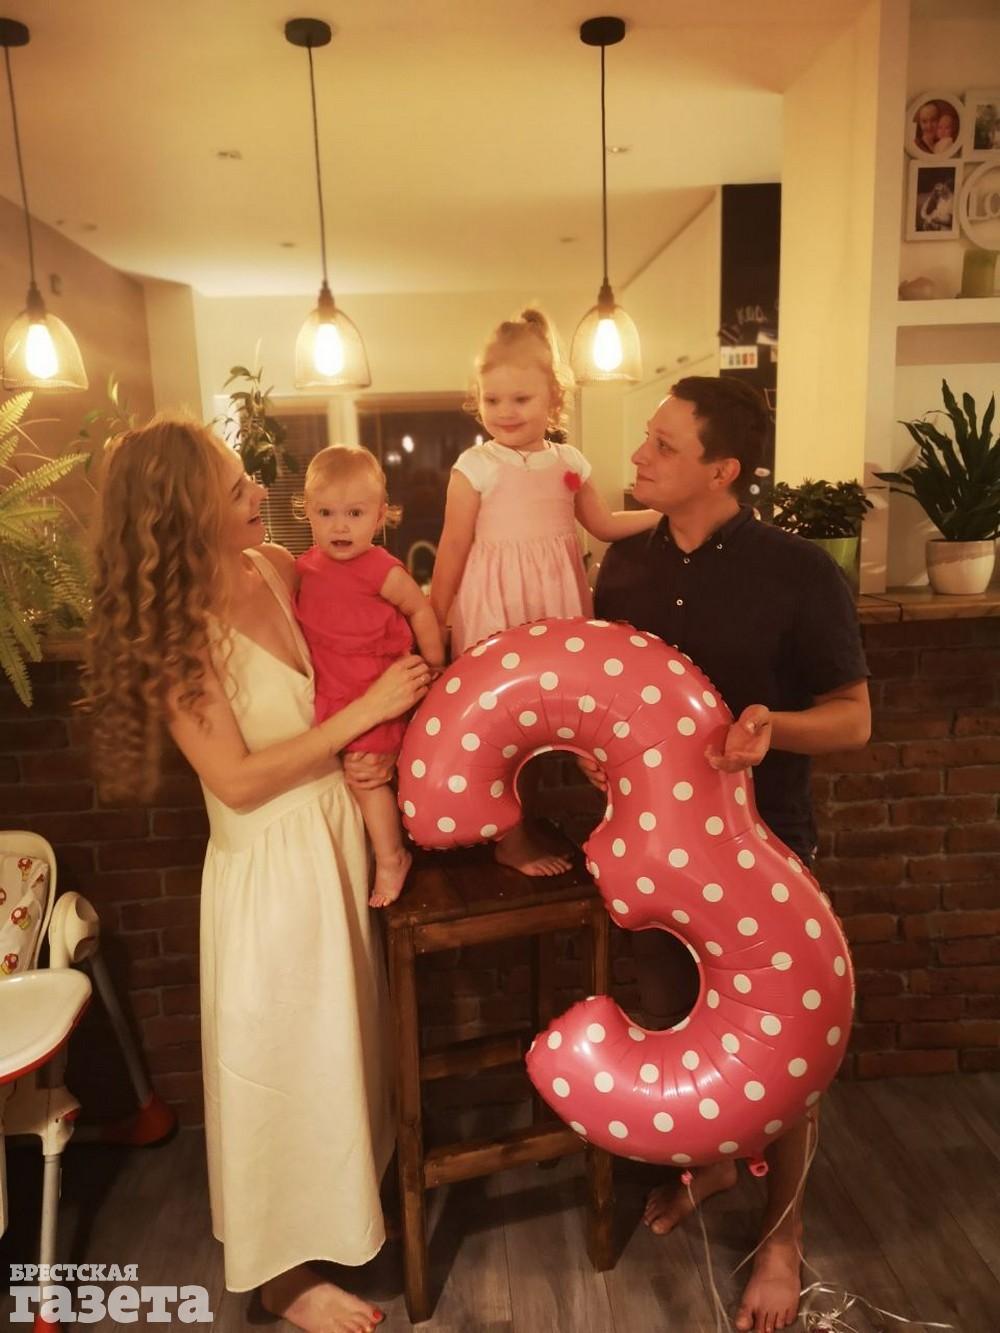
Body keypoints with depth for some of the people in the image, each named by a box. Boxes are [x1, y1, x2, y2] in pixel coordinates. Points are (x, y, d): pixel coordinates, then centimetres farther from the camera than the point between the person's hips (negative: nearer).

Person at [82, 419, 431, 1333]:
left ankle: (345, 1194, 50)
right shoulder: (173, 630, -20)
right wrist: (363, 713, -21)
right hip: (270, 863, -6)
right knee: (286, 1061, 11)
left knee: (341, 1038, 23)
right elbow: (237, 781, -21)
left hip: (338, 833, 6)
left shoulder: (276, 567, -2)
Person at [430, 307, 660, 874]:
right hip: (498, 604, -5)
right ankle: (510, 837, 18)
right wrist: (433, 619, -3)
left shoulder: (570, 461, 5)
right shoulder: (476, 466, -8)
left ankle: (525, 822, 29)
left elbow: (603, 524, 15)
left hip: (557, 600, 5)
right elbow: (454, 546, -5)